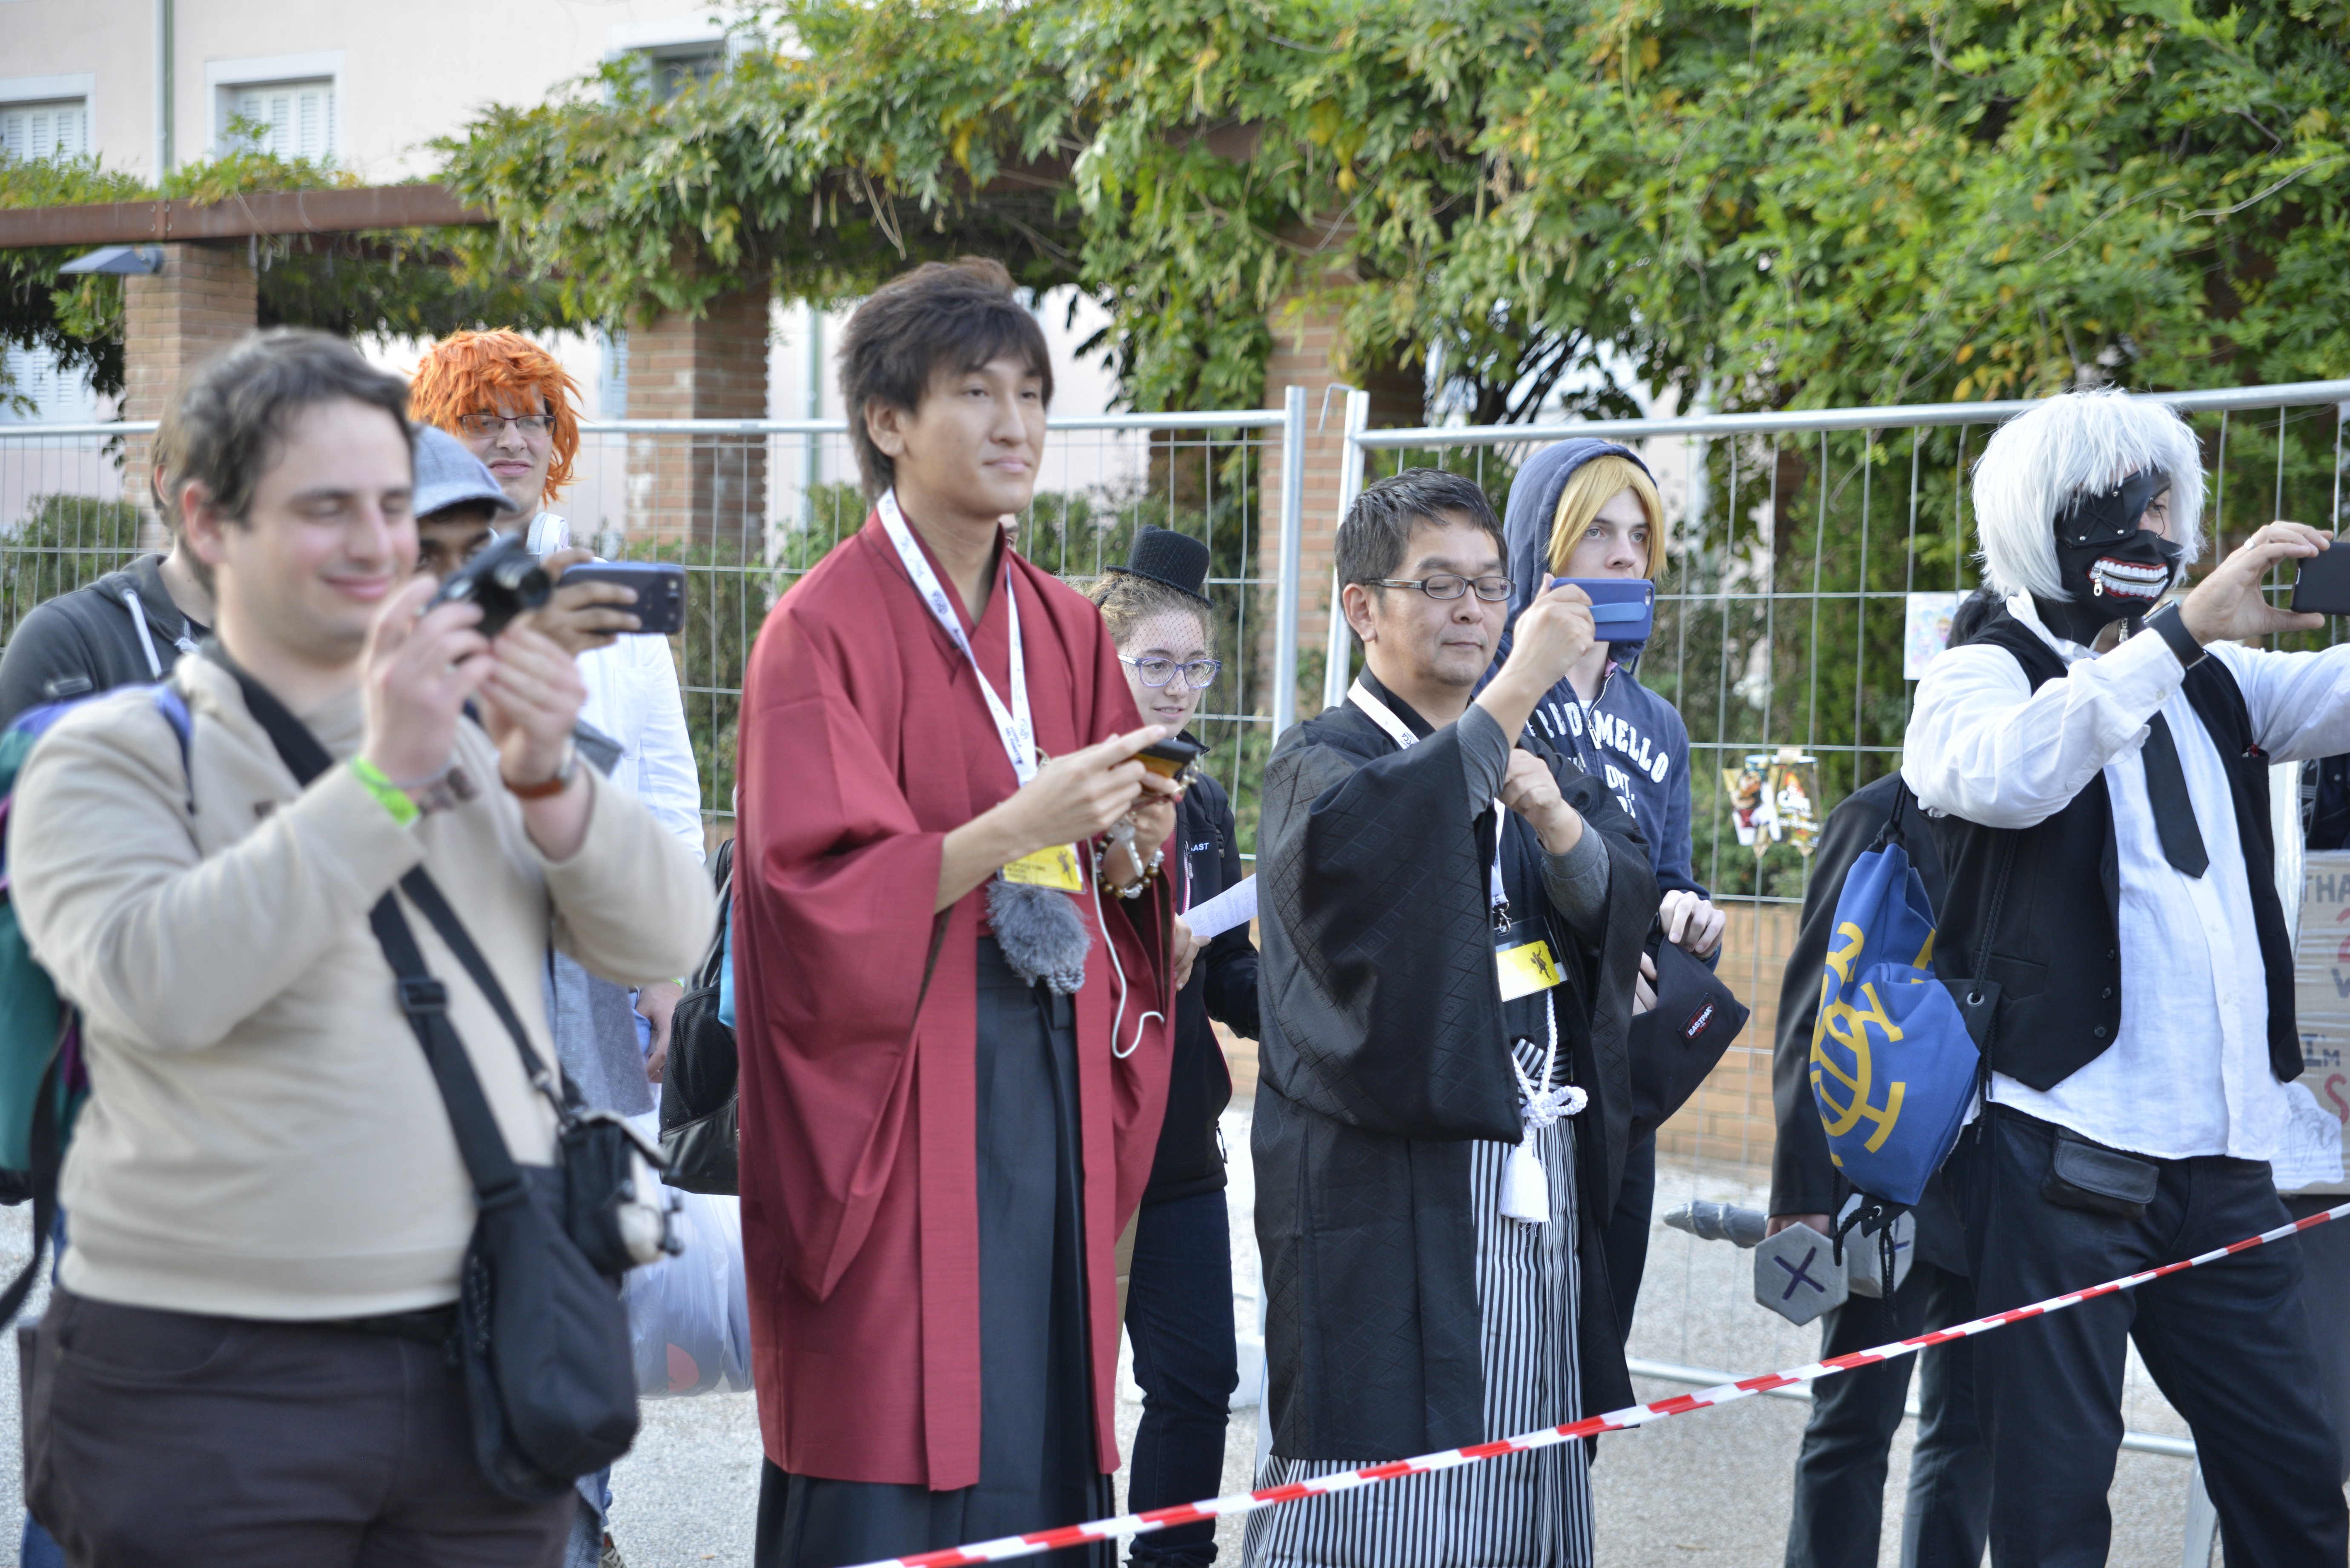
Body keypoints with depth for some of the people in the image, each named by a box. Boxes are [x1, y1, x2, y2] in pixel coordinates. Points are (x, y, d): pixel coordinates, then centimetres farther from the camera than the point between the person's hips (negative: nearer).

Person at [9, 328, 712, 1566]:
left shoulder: (472, 733, 12)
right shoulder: (113, 755, -1)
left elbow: (666, 941, 5)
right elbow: (155, 984, -19)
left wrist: (548, 785, -12)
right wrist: (382, 778, -21)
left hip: (483, 1364, 4)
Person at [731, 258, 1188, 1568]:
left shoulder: (1067, 630, 13)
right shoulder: (827, 628, -7)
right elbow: (816, 894, -15)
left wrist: (1122, 848, -5)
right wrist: (1015, 828, -22)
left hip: (1047, 1097, 6)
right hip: (898, 1092, -6)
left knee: (1042, 1451, 5)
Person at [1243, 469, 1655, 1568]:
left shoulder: (1534, 764, 20)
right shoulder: (1323, 760, -1)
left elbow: (1620, 905, 5)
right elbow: (1349, 841, -26)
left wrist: (1557, 820, -17)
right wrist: (1516, 689, -28)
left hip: (1538, 1187, 6)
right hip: (1389, 1197, -6)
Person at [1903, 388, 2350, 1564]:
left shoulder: (2211, 682, 19)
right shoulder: (1983, 673, 0)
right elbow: (2004, 775, -21)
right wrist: (2184, 631, -26)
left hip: (2222, 1158, 6)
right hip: (2064, 1150, -6)